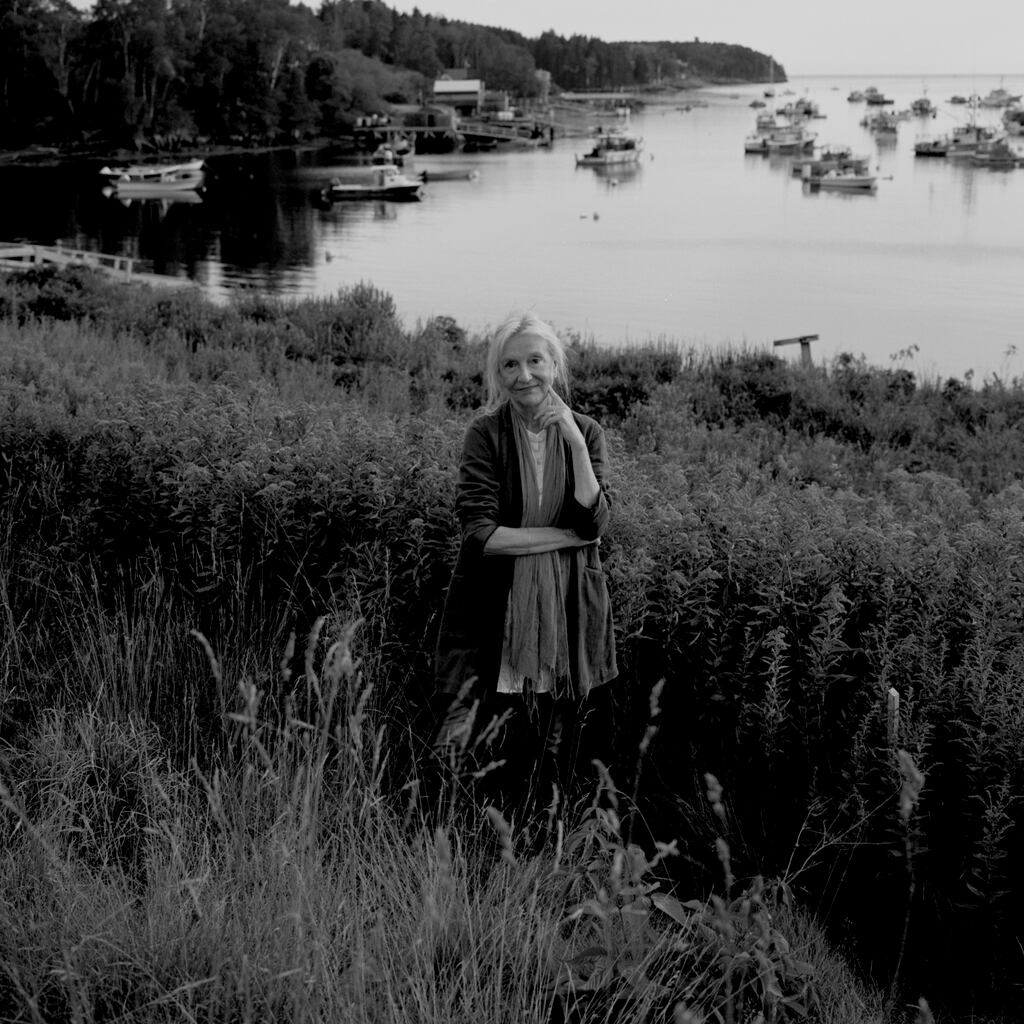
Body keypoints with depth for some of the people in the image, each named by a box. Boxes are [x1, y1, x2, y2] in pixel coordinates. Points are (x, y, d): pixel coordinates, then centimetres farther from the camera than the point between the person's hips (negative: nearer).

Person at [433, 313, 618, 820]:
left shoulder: (585, 432, 3)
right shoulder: (486, 434, -6)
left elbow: (596, 521, -9)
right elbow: (480, 535, -15)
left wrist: (575, 442, -16)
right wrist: (569, 535, -12)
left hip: (569, 612, 3)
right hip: (500, 615, -2)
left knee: (558, 766, 9)